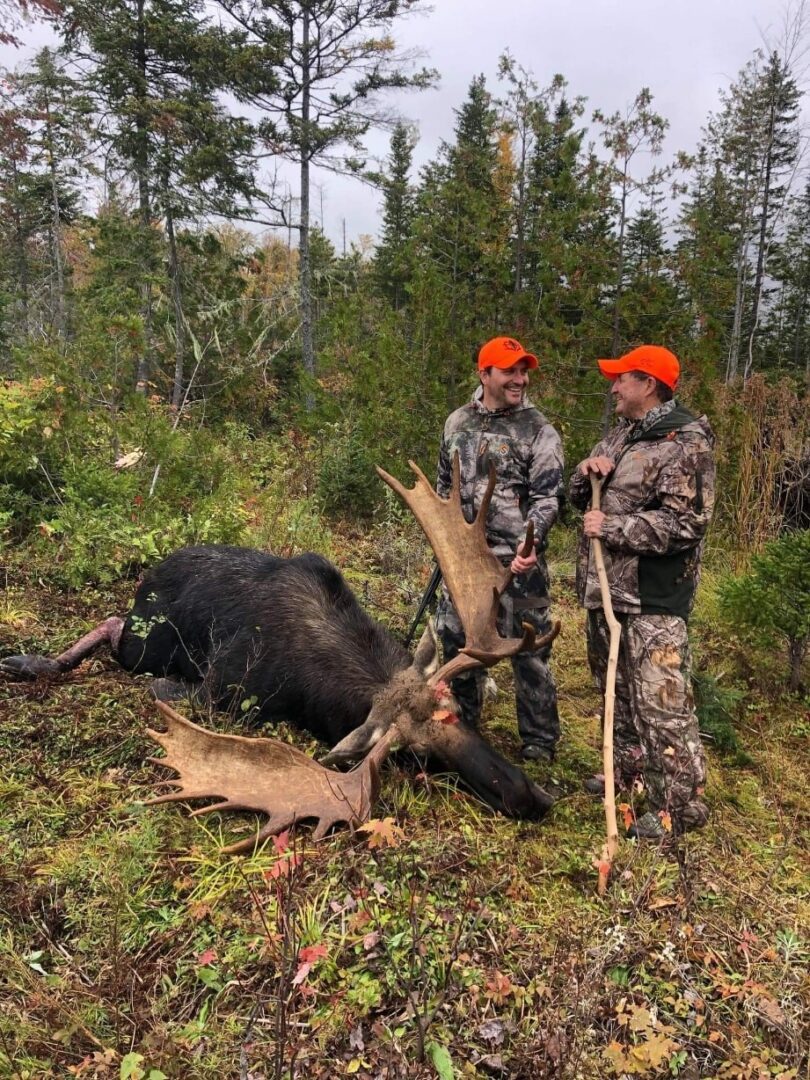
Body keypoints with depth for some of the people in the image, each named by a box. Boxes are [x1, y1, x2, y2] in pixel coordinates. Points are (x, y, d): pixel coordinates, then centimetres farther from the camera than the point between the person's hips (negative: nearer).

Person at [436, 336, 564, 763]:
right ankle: (460, 725, 36)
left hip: (516, 559, -5)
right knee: (455, 641, 15)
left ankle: (539, 743, 18)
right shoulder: (457, 422, 10)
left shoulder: (538, 431, -6)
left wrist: (530, 540, -29)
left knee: (529, 652, 2)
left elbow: (547, 497, -12)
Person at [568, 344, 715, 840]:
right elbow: (582, 498, 18)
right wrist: (586, 473, -5)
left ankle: (680, 804, 8)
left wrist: (611, 527, -19)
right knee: (617, 689, 20)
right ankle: (628, 771, 38)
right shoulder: (621, 436, 14)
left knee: (659, 701, -5)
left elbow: (683, 523, -22)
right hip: (606, 589, 9)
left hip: (652, 598, -9)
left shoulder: (687, 443, -13)